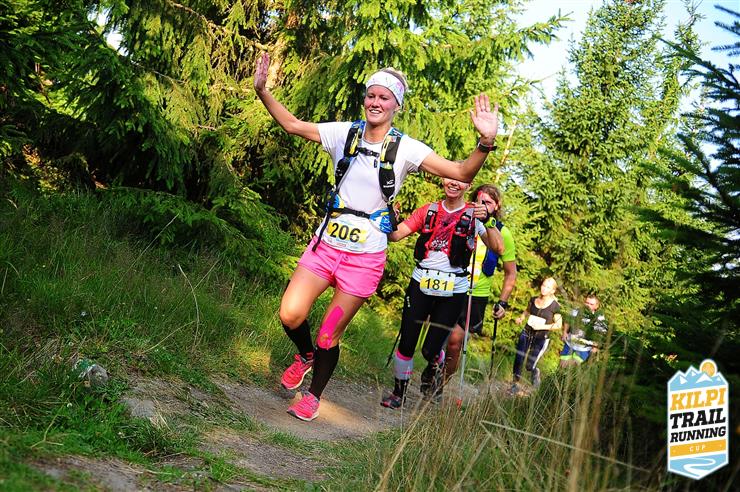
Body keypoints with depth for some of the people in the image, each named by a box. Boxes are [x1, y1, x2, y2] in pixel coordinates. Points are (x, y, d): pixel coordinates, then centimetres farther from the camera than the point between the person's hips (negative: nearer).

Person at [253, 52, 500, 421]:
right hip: (326, 243, 3)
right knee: (291, 315, -11)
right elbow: (292, 125, 9)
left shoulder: (406, 149, -7)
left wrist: (486, 142, -30)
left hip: (365, 256, -2)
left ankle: (313, 395, 31)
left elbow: (462, 174, -13)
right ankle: (306, 356, 25)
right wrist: (262, 91, -1)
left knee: (329, 335, 4)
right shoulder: (345, 133, 1)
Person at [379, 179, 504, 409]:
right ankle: (398, 393, 21)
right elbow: (395, 235, 3)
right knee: (406, 344, 0)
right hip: (421, 284, 2)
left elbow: (498, 248, -11)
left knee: (430, 349, 0)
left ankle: (433, 369, 37)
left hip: (452, 291, -2)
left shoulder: (474, 215, 1)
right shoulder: (429, 210, 9)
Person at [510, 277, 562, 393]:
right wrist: (521, 318, 2)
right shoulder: (533, 300, 1)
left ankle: (535, 372, 35)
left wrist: (543, 327, -17)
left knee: (529, 366, -1)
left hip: (541, 339, -3)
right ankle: (515, 383, 18)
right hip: (526, 334, 3)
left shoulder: (555, 306, -11)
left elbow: (559, 325, -5)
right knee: (518, 360, -3)